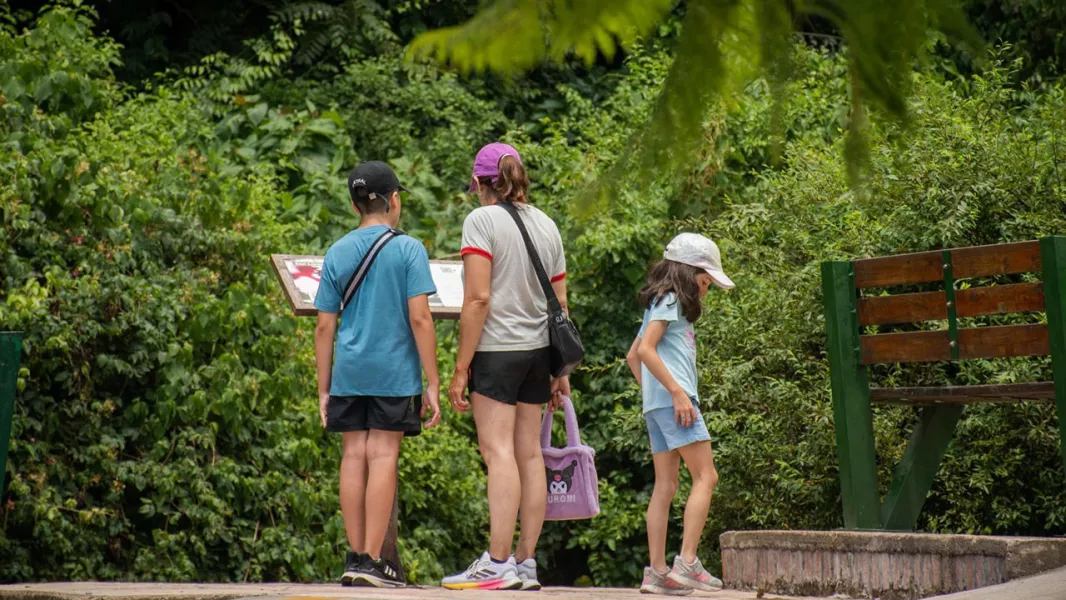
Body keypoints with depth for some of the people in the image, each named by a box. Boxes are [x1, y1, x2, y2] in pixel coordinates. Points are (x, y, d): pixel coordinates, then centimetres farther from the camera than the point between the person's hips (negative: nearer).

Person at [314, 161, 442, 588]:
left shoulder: (337, 253, 7)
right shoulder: (408, 249, -4)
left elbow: (324, 327, 7)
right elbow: (419, 318, -9)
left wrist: (324, 390, 12)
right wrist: (432, 383, -5)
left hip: (348, 374, 4)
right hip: (393, 371, -4)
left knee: (354, 457, 8)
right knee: (383, 457, -2)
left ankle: (355, 557, 12)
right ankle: (371, 561, -3)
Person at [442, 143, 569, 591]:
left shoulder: (482, 220, -7)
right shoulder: (546, 226, 12)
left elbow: (478, 298, -15)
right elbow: (560, 305, 13)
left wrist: (461, 368, -12)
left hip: (497, 348, -7)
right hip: (537, 350, 7)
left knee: (498, 451, -9)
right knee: (529, 453, 7)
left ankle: (498, 563, -13)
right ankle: (526, 564, 10)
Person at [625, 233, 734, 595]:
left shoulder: (662, 303, 23)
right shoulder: (669, 301, -6)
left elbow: (632, 356, 27)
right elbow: (645, 350, -18)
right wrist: (677, 392, -21)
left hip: (657, 404, 10)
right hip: (673, 399, -10)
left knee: (665, 486, 6)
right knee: (705, 476, -10)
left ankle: (657, 573, 3)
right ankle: (686, 564, -17)